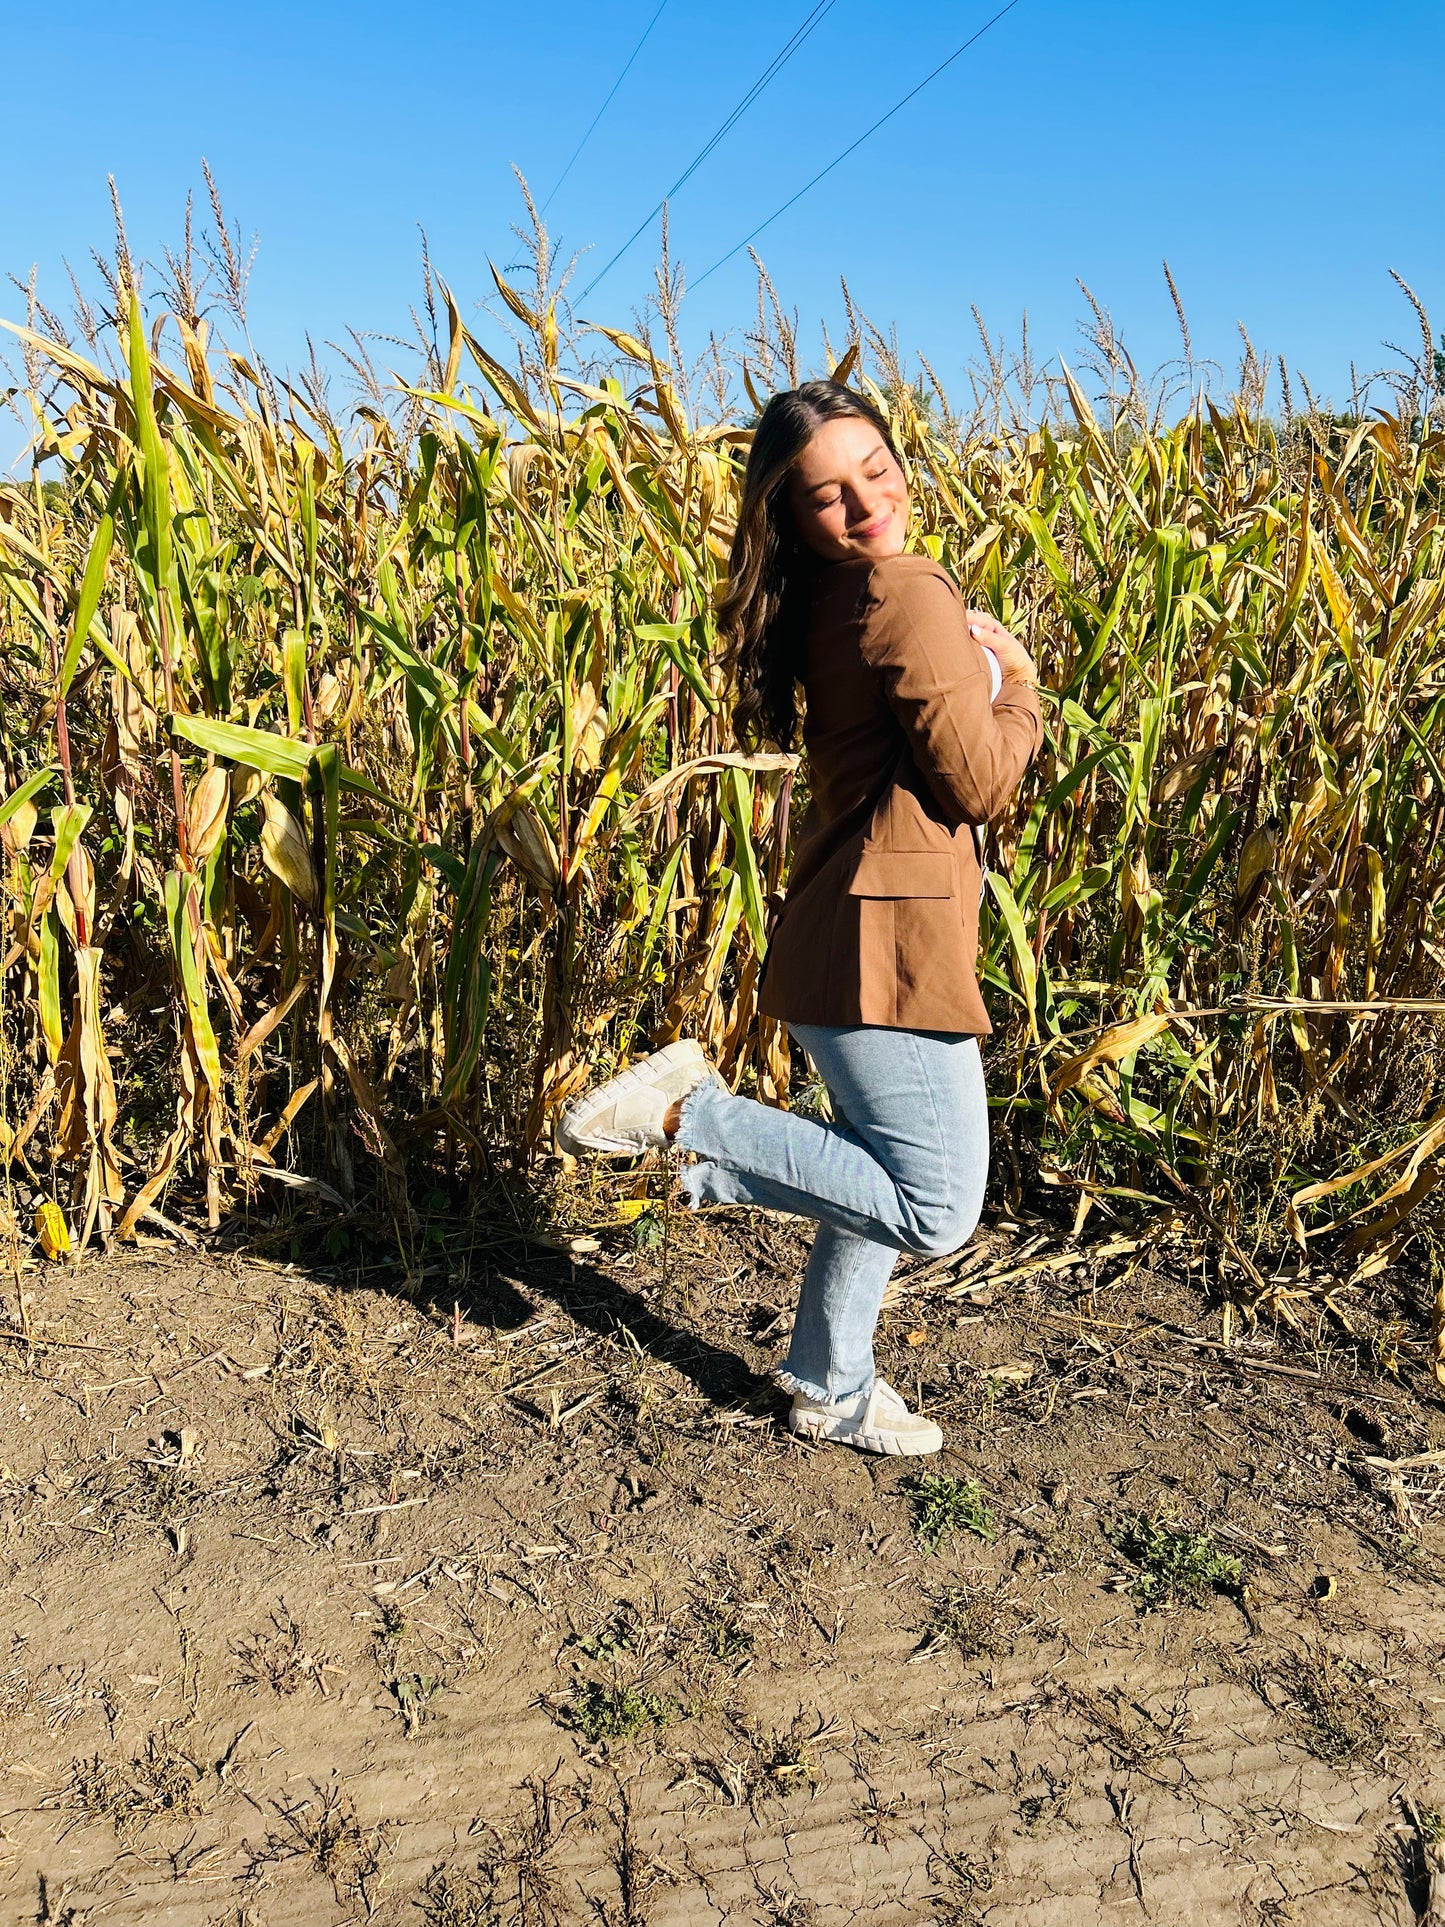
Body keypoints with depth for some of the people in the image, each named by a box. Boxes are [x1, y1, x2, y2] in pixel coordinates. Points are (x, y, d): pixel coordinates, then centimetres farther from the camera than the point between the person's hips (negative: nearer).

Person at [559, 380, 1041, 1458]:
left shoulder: (826, 605, 12)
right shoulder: (911, 593, -15)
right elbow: (978, 783, -15)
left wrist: (970, 659, 7)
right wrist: (1018, 681, 2)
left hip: (853, 918, 10)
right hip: (890, 936, -10)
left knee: (885, 1175, 23)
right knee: (936, 1212, -4)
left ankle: (832, 1387, 37)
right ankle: (686, 1111, -6)